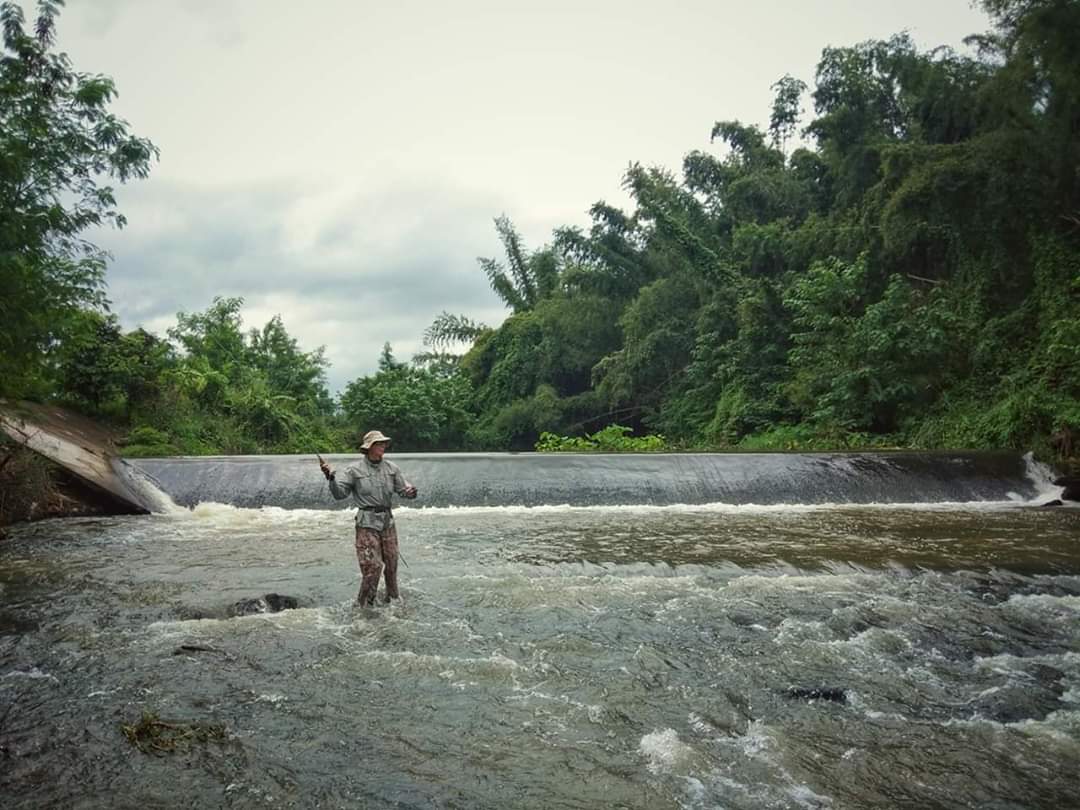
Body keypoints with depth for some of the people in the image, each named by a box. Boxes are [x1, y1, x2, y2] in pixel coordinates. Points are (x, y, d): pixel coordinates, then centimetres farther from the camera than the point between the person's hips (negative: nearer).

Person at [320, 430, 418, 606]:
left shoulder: (391, 468, 7)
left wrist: (411, 491, -15)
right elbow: (340, 494, -5)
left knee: (391, 563, 11)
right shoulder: (355, 470, -3)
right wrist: (331, 478, -20)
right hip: (367, 523, -4)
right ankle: (364, 603, 6)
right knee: (372, 565, -9)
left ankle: (392, 598, 29)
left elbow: (403, 489, 8)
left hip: (388, 521, 4)